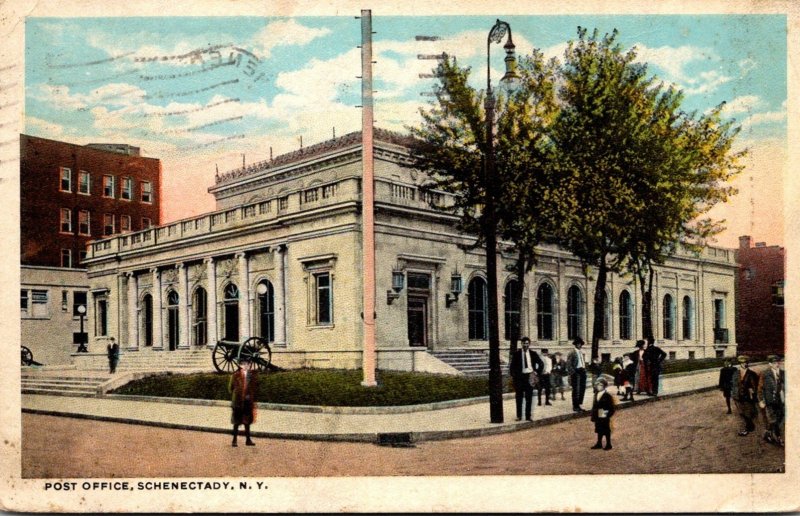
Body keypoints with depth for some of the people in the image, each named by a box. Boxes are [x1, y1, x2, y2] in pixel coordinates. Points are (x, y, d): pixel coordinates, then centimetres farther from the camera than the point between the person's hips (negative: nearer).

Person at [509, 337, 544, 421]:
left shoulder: (533, 353, 6)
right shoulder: (517, 353, 2)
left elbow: (541, 364, 14)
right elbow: (512, 366, 6)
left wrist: (536, 373, 4)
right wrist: (513, 375, -3)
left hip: (529, 376, 1)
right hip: (519, 376, -1)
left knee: (529, 397, 1)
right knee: (519, 397, 2)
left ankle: (528, 416, 7)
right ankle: (519, 415, 11)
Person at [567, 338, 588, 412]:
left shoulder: (582, 353, 17)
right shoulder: (572, 353, -6)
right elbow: (568, 364, -11)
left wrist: (584, 371, 13)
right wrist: (573, 373, -17)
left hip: (582, 372, 7)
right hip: (576, 372, -7)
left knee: (582, 389, 9)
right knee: (576, 389, -3)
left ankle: (578, 405, 19)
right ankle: (575, 406, 4)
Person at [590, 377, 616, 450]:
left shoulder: (607, 396, -15)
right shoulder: (596, 394, 7)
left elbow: (611, 408, -14)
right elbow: (594, 405, 10)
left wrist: (607, 414, -17)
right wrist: (593, 415, 9)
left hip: (604, 417, -7)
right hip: (598, 417, 7)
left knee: (606, 431, 5)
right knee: (599, 431, 16)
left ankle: (608, 444, 17)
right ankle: (599, 444, 26)